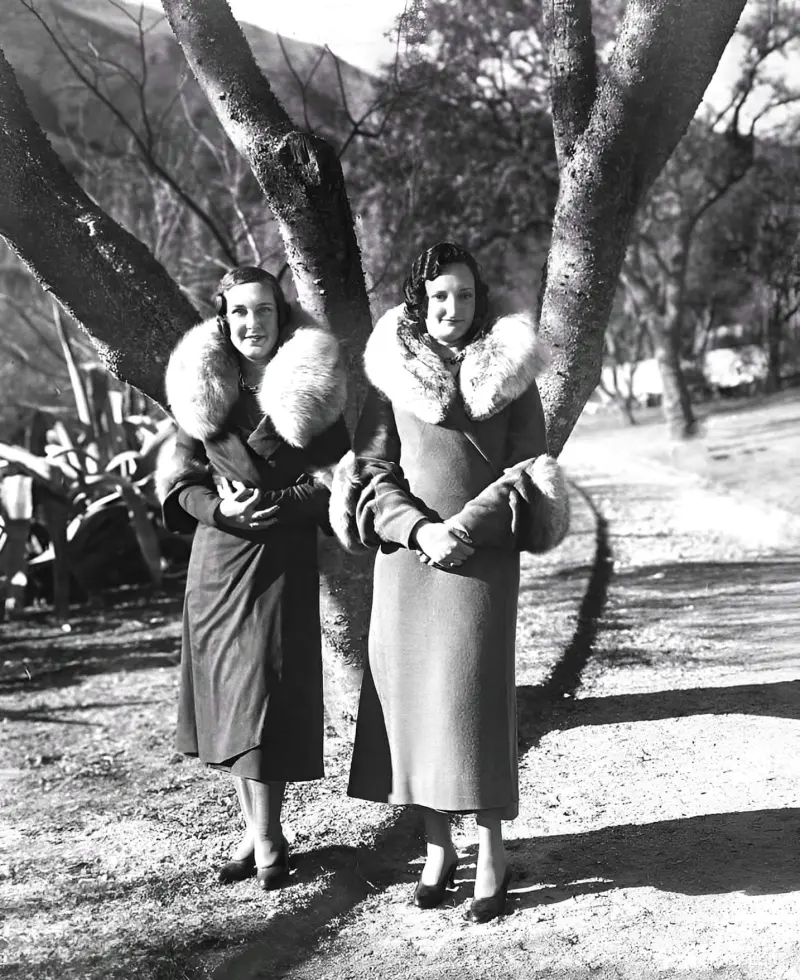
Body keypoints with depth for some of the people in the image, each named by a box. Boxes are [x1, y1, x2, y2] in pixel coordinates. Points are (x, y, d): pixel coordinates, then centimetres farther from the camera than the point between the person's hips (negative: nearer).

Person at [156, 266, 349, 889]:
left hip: (283, 558, -4)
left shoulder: (309, 386, -3)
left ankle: (267, 841, 7)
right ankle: (256, 830, 21)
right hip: (216, 556, 4)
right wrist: (219, 509, -13)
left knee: (266, 695, -5)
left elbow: (335, 477, -4)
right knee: (228, 697, 8)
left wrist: (275, 504, -18)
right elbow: (180, 477, 6)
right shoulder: (202, 386, 6)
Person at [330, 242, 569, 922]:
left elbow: (529, 471, 0)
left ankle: (492, 855, 7)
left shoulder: (509, 370, 3)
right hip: (406, 554, 2)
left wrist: (463, 527, -12)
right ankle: (438, 846, 17)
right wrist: (420, 529, -14)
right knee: (410, 694, 4)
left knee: (474, 697, -5)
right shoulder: (391, 372, 5)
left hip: (483, 554, -2)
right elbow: (372, 472, 2)